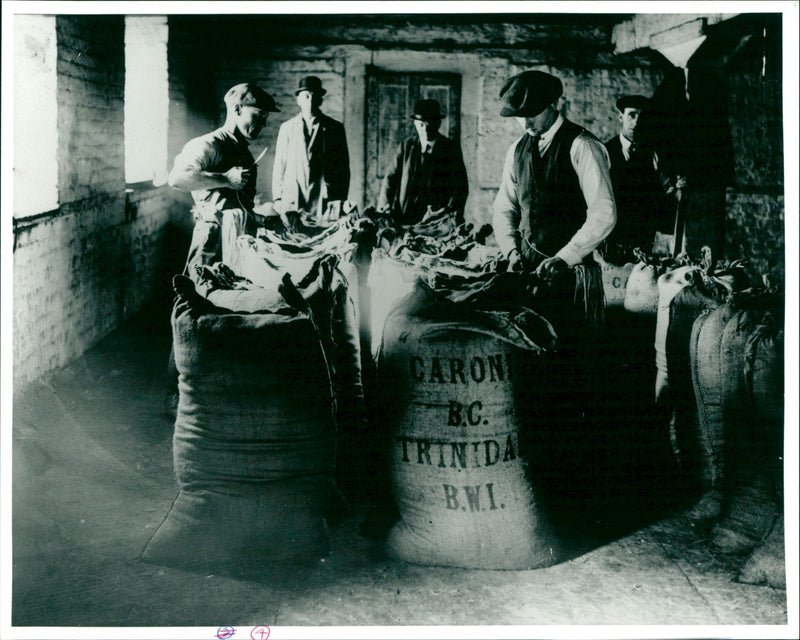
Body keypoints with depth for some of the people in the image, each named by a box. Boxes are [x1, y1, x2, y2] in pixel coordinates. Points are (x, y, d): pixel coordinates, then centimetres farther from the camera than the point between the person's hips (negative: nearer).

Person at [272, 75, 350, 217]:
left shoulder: (335, 128, 10)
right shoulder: (287, 128, 13)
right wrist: (277, 198, 3)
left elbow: (343, 168, 9)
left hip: (324, 201, -1)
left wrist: (341, 203, 3)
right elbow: (279, 166, 11)